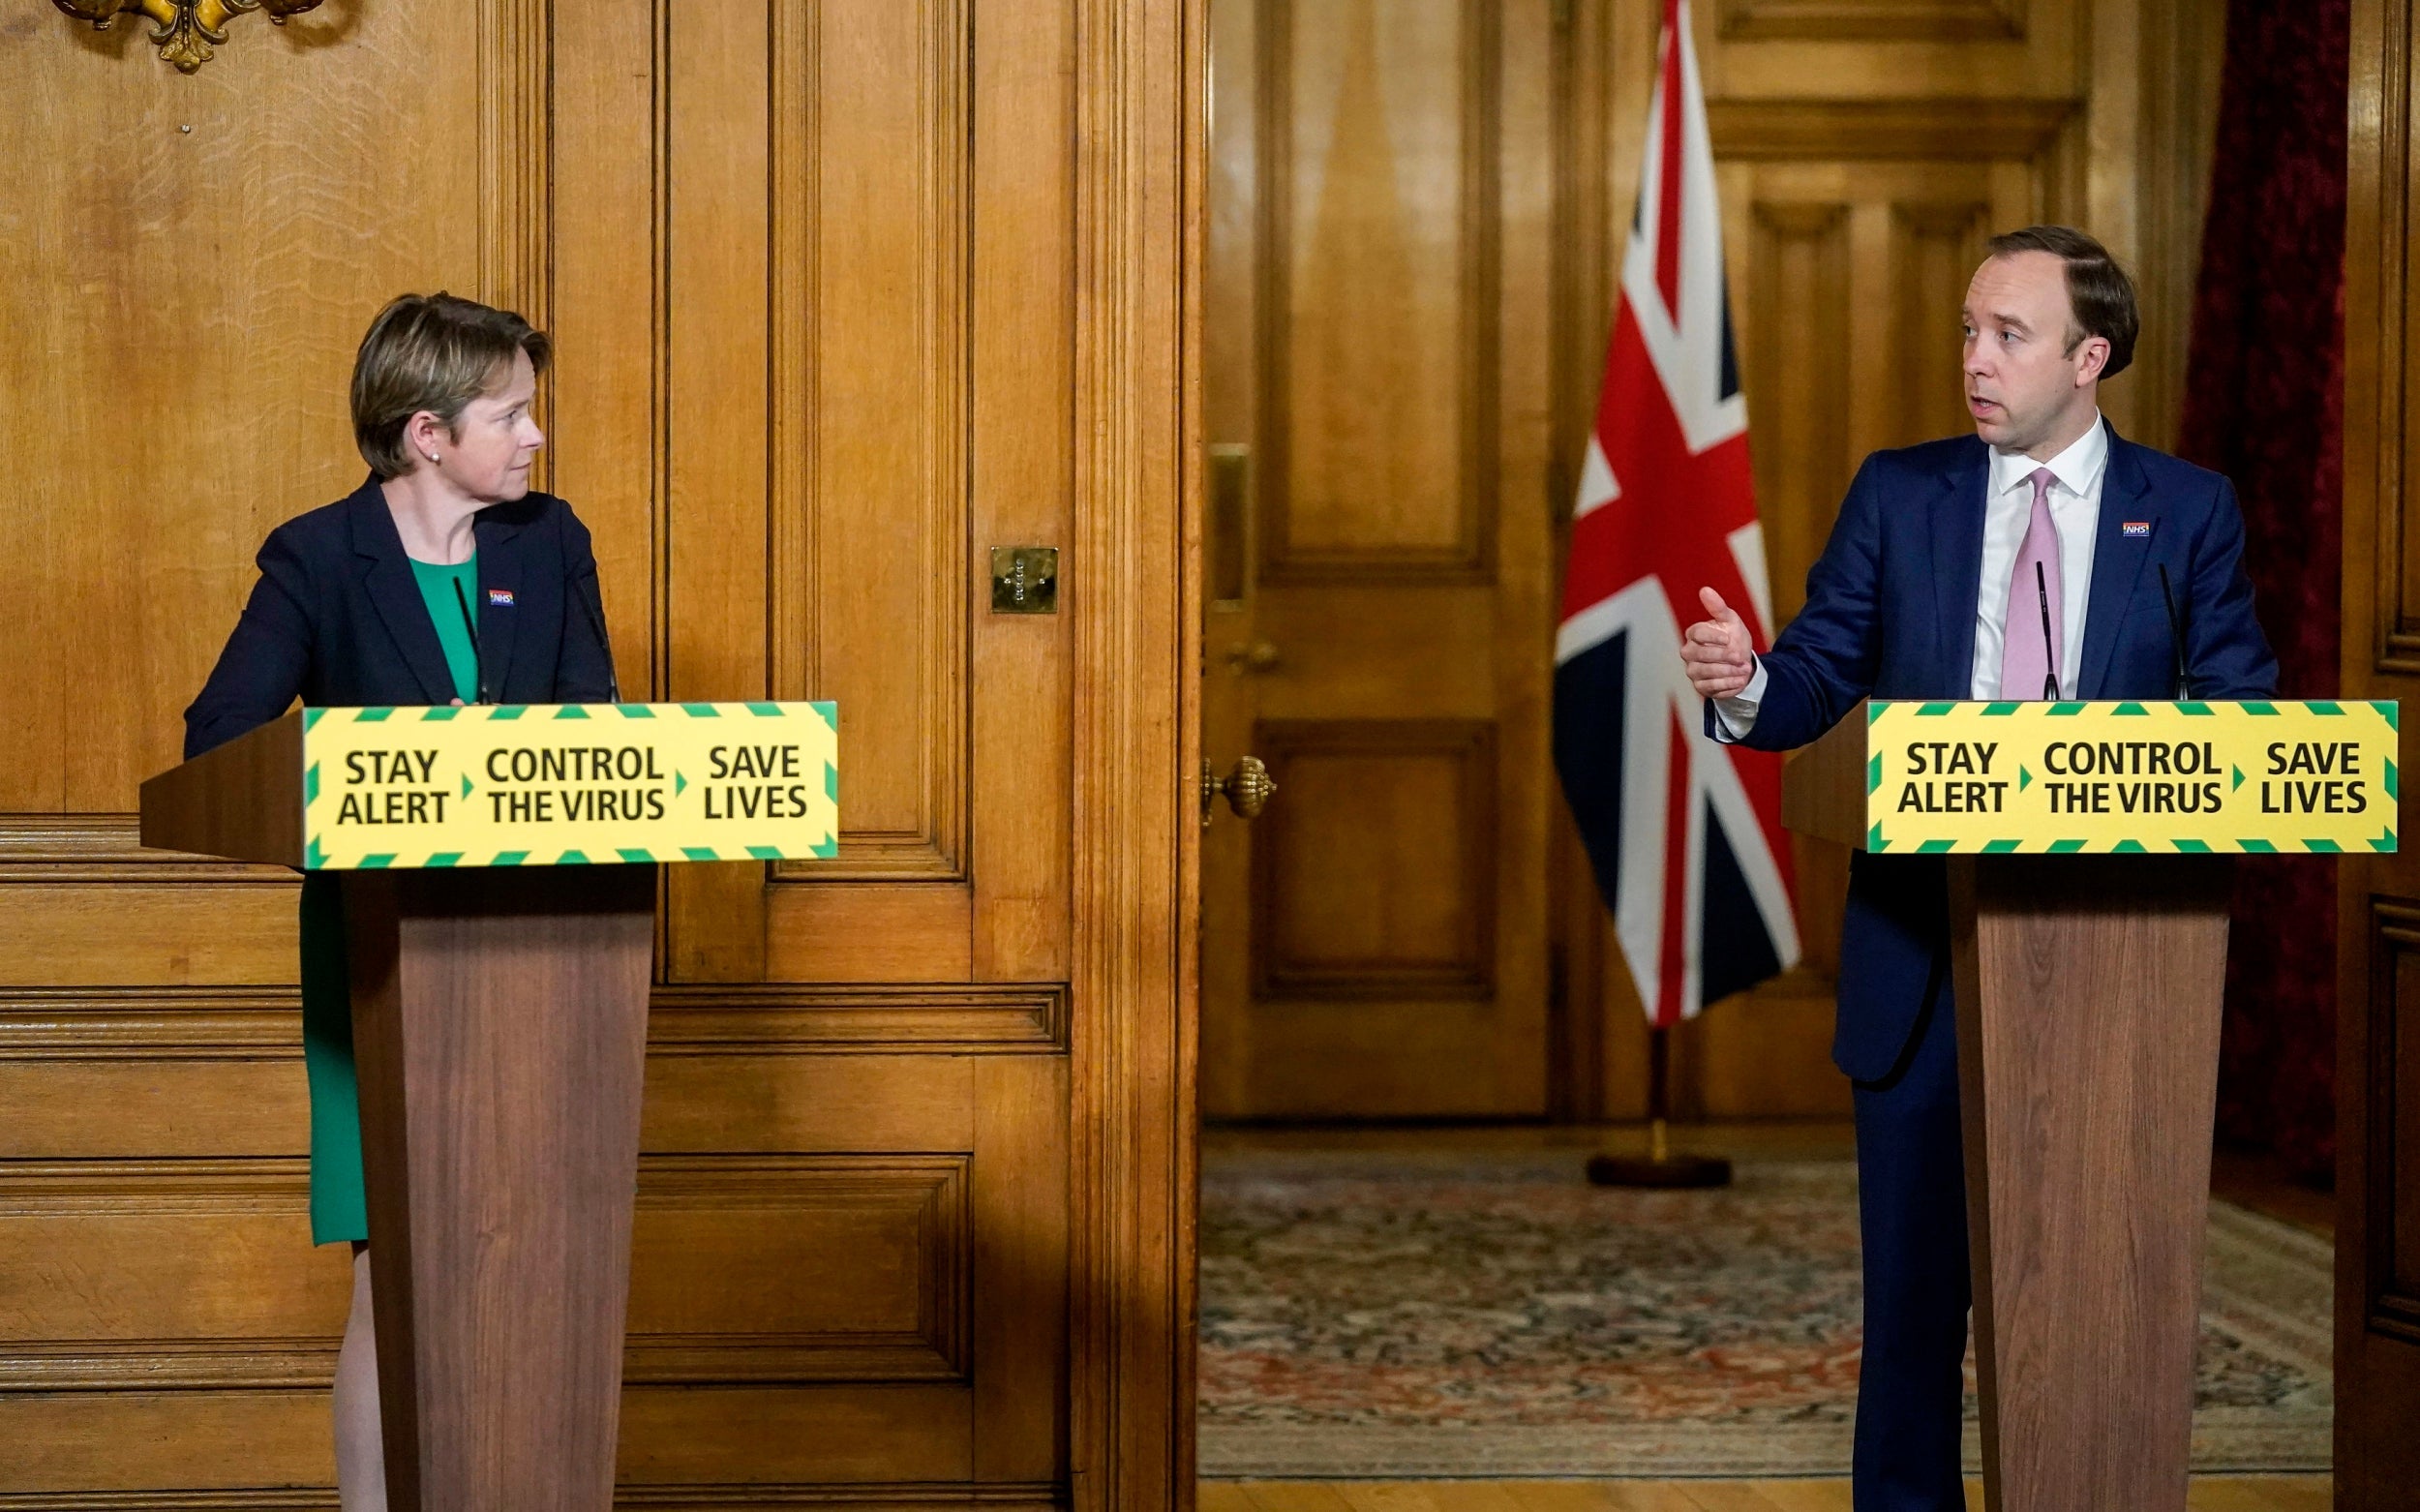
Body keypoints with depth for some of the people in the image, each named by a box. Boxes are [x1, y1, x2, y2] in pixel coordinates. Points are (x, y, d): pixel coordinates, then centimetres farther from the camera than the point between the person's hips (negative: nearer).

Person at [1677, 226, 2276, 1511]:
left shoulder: (2187, 512, 5)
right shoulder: (1898, 495, 7)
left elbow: (2243, 716, 2)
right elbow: (1819, 676, 2)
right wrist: (1745, 686, -20)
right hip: (1924, 955, 1)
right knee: (1914, 1271, 5)